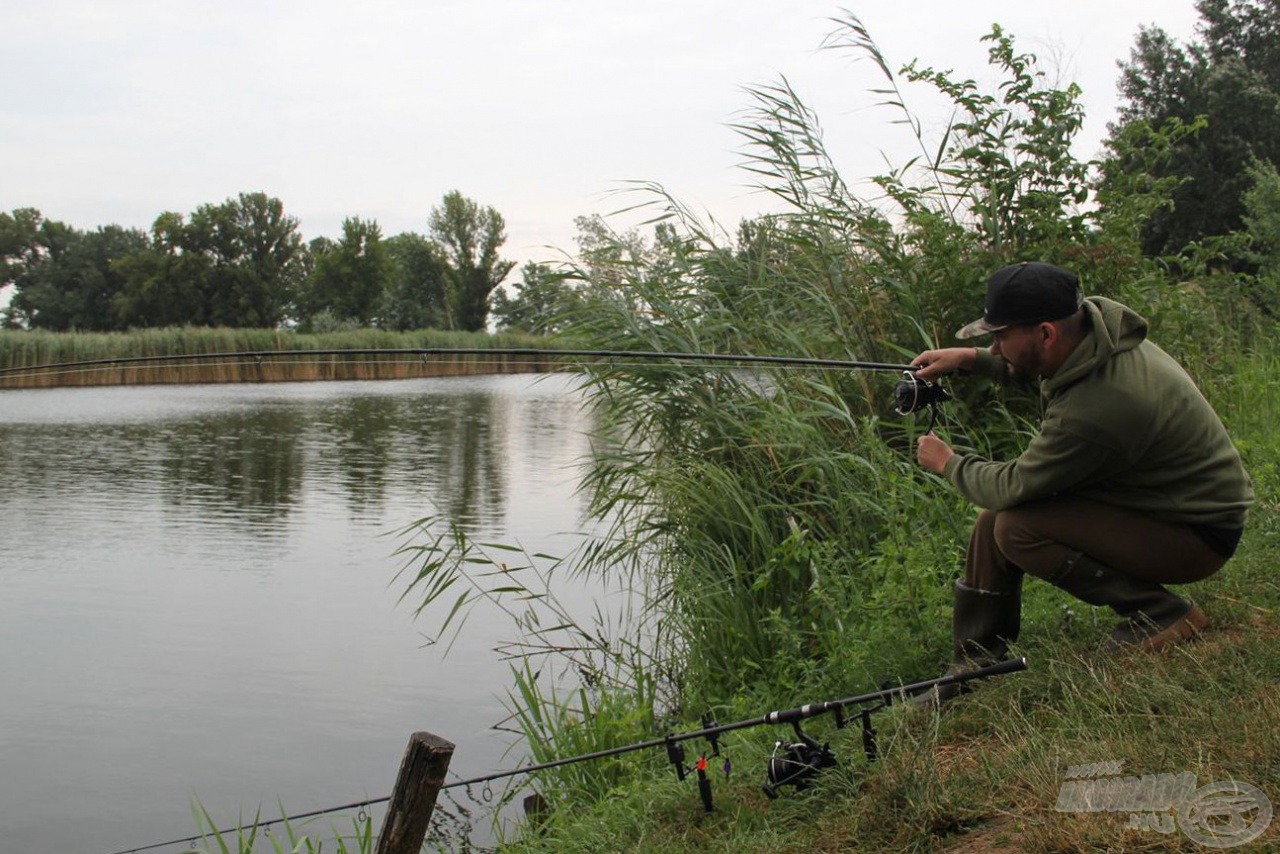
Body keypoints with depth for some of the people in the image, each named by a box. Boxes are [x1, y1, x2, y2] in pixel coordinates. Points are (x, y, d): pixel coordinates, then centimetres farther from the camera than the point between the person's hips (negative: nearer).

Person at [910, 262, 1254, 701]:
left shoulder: (1093, 413, -35)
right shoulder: (1095, 316, -9)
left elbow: (1012, 486, -21)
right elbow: (1034, 366, 16)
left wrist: (949, 464, -3)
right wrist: (973, 360, 5)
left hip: (1197, 533, -9)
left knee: (1016, 528, -24)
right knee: (992, 524, 3)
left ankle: (1162, 612, -11)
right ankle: (971, 670, 14)